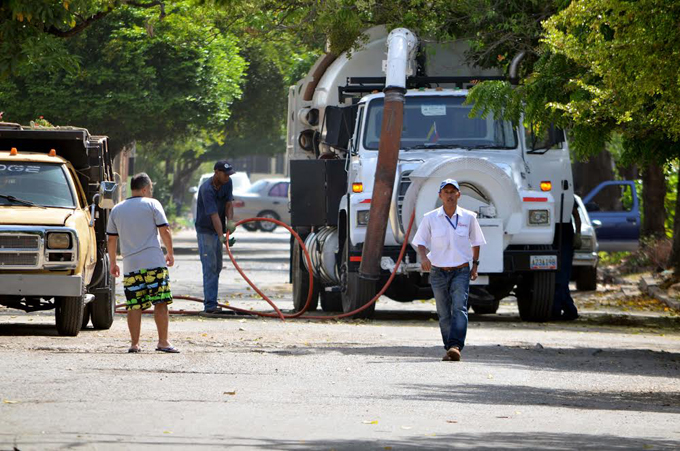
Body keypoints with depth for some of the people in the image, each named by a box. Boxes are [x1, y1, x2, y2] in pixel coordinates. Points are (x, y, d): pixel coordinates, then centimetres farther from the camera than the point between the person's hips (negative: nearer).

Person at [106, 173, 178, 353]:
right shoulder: (152, 204, 1)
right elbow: (164, 231, -2)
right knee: (160, 303, -1)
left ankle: (134, 343, 2)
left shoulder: (117, 210, 13)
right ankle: (163, 342, -3)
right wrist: (170, 253, 11)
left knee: (134, 306, 4)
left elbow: (111, 239, 16)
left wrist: (113, 263, 25)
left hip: (130, 264, 4)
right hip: (154, 262, -4)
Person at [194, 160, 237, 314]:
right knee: (210, 267, -12)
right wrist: (221, 237, -39)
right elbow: (214, 215, -32)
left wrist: (230, 221, -25)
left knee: (217, 267, 12)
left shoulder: (227, 184, -2)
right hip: (205, 230, -8)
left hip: (217, 231, 8)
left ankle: (210, 302, 19)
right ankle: (210, 305, -14)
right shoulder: (207, 189, -26)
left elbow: (228, 204, -4)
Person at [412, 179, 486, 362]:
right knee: (444, 314, 5)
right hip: (438, 271, 1)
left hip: (461, 271, -1)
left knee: (459, 308, -18)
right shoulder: (430, 218, 0)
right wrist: (424, 257, -15)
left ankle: (455, 347, -29)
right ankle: (449, 347, 17)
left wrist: (475, 264, 13)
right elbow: (420, 242, 5)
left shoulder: (468, 217, 2)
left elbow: (475, 242, 17)